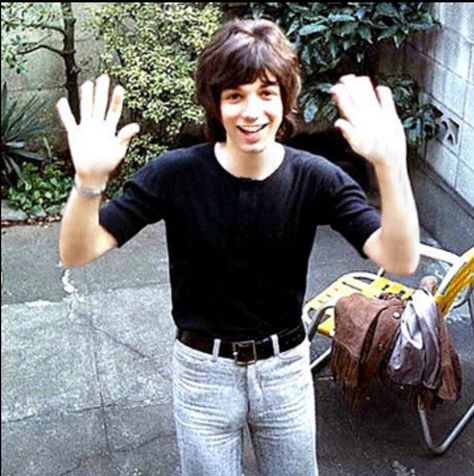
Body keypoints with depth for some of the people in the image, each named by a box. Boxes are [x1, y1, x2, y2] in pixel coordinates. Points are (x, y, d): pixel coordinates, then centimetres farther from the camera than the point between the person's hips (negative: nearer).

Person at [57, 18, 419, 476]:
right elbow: (76, 253, -20)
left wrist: (389, 163, -42)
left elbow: (400, 260, -26)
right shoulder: (177, 173, -17)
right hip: (203, 373, -1)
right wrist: (90, 180, -41)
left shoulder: (315, 177, -15)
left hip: (286, 370, 1)